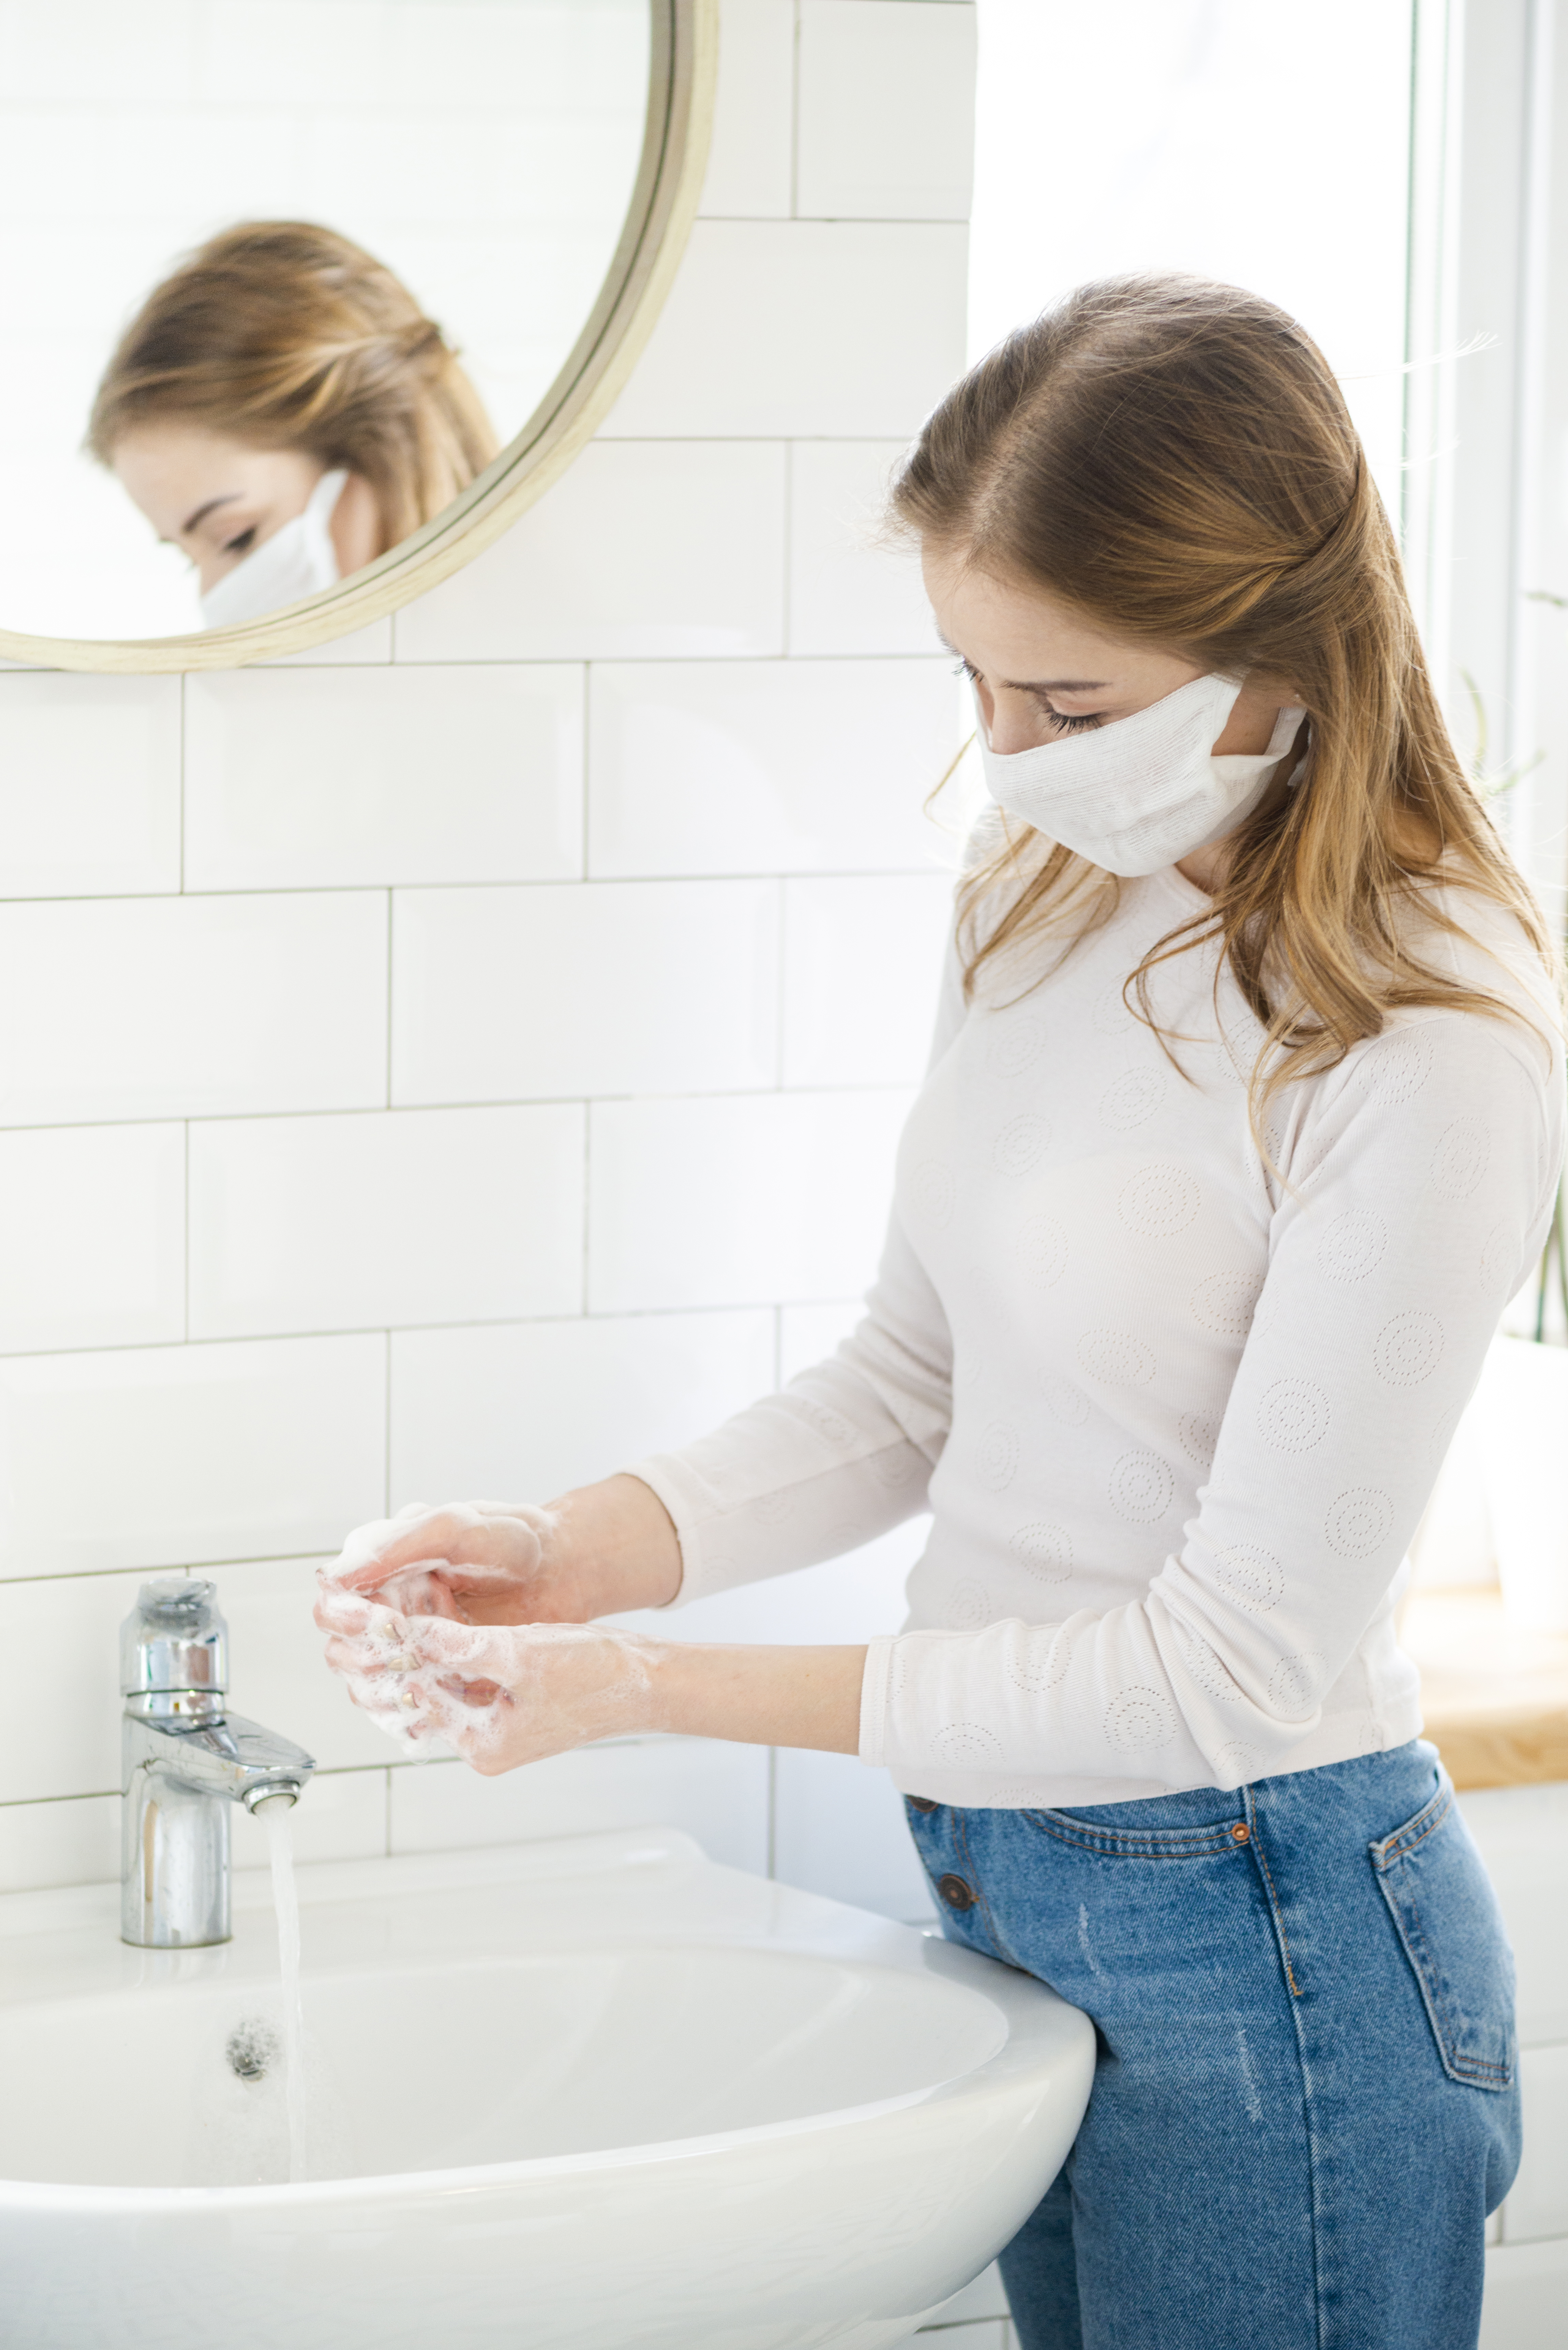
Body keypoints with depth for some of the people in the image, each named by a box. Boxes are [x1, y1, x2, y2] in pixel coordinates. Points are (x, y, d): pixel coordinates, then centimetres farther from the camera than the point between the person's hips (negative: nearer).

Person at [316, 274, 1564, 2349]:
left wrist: (658, 1687, -22)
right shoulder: (1048, 895, 3)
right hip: (1006, 1867, 7)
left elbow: (1236, 1666, -21)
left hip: (1262, 1954, -7)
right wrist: (585, 1555, -8)